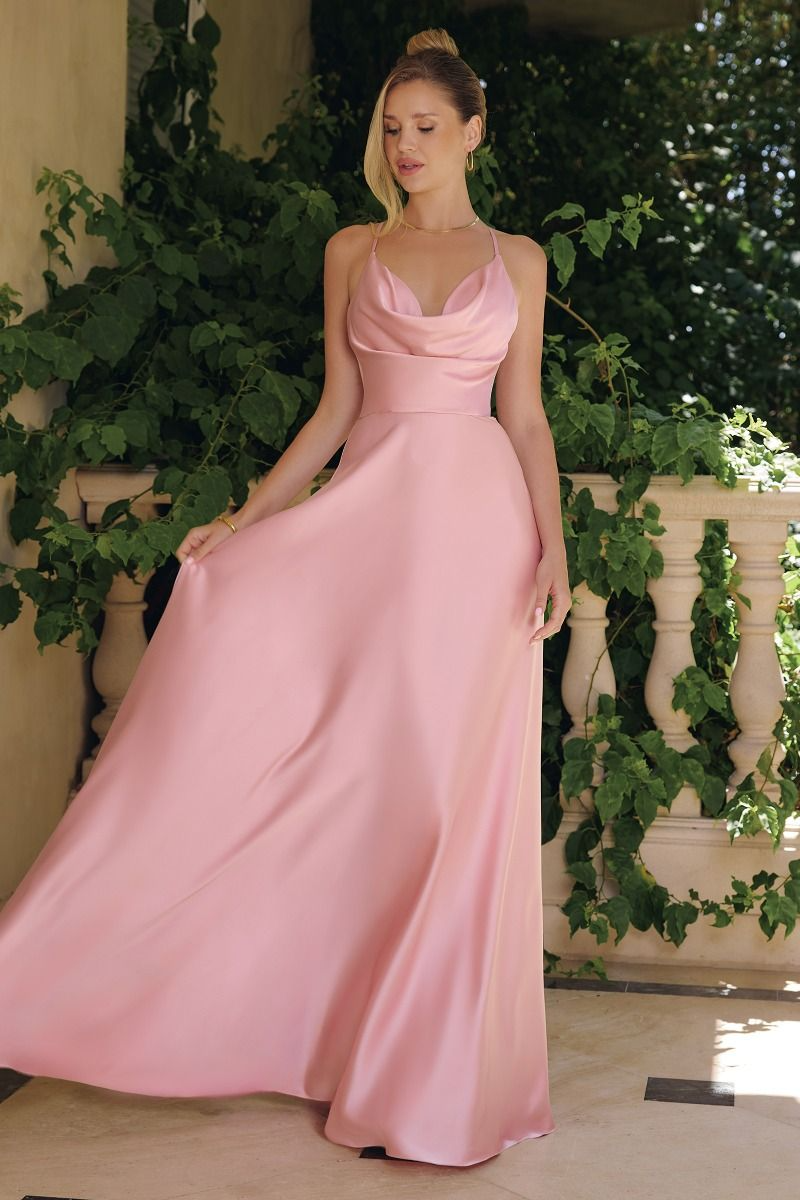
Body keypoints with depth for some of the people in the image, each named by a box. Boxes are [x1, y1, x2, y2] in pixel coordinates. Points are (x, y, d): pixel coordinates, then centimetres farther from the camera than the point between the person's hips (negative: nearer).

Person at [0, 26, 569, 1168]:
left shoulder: (517, 259, 9)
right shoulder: (352, 251, 12)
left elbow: (525, 414, 7)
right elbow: (336, 407, 10)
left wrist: (553, 544, -3)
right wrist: (246, 516, 2)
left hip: (476, 526, -1)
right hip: (367, 518, 1)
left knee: (457, 791, -2)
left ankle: (433, 1066, 10)